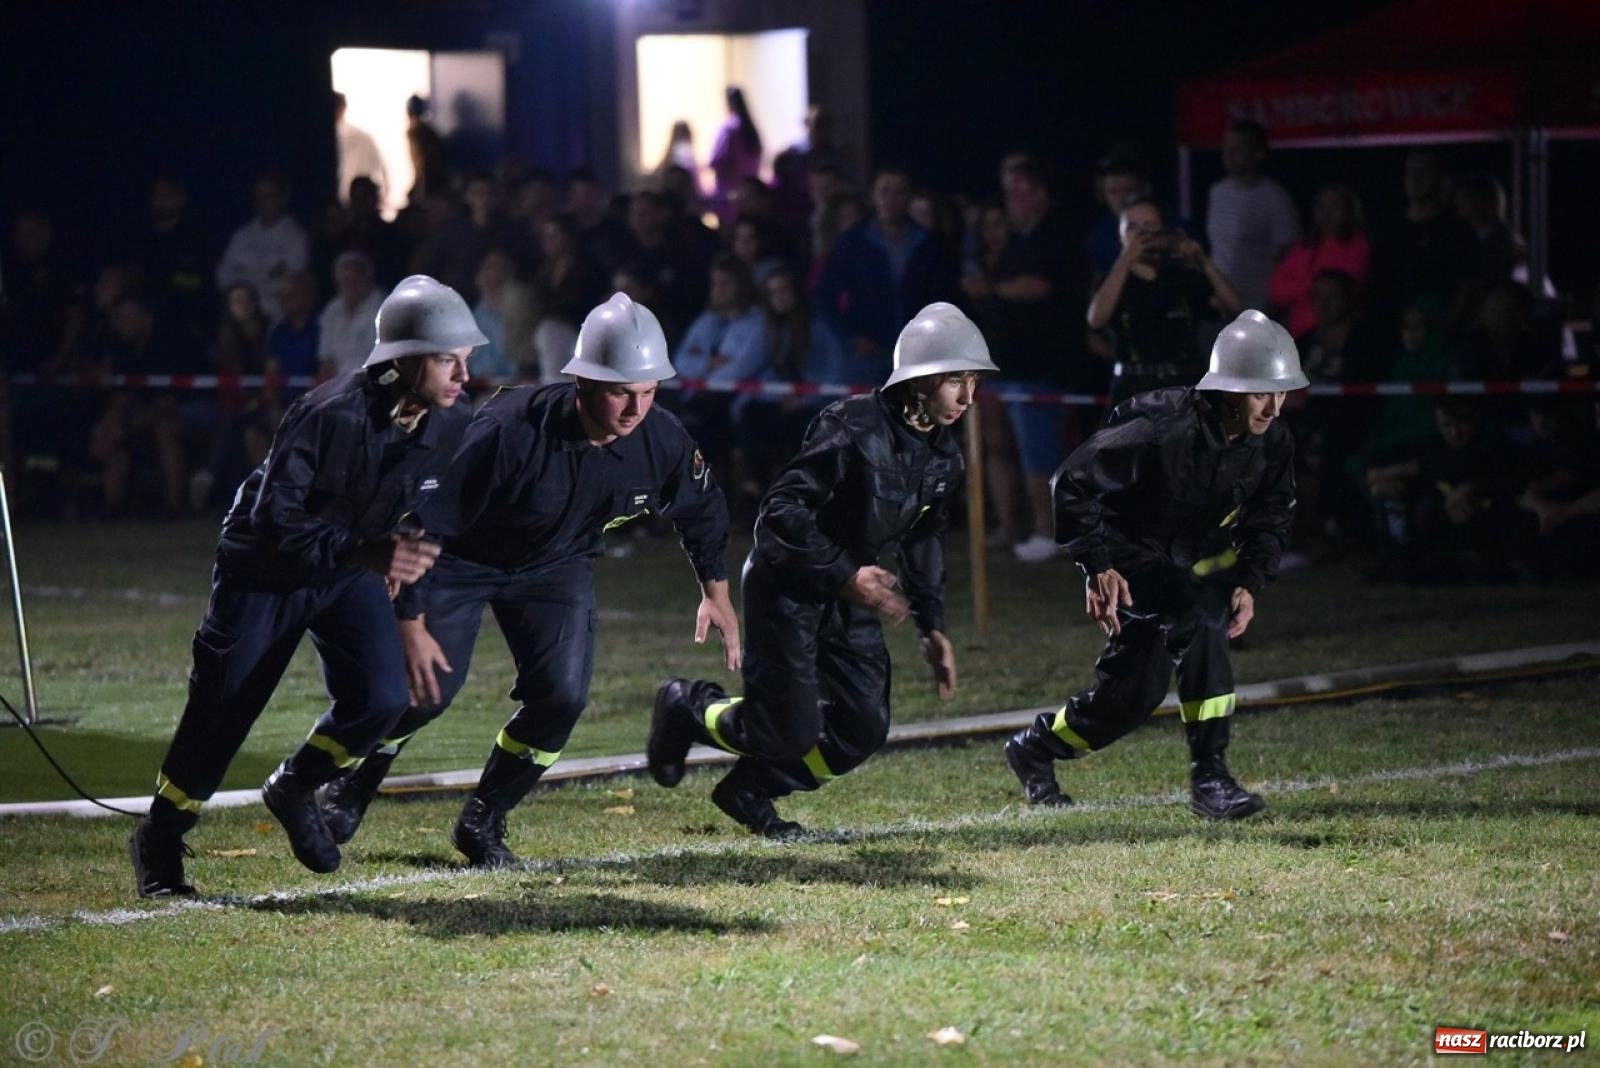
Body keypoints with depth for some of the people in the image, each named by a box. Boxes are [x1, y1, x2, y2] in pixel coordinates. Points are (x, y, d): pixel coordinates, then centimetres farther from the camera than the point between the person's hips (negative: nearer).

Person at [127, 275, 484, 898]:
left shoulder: (449, 430, -13)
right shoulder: (329, 416, -32)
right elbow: (274, 524, -35)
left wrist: (401, 558, 7)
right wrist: (366, 550, -45)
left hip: (350, 574, 5)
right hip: (266, 569, -5)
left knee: (382, 699, -15)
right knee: (221, 712, -1)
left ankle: (294, 791, 14)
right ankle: (159, 841, 20)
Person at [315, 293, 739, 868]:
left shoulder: (662, 441, -23)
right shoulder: (512, 429, -38)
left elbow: (702, 509, 2)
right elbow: (426, 520, -29)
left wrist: (716, 592, 8)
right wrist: (411, 623, -28)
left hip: (555, 567, 4)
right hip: (462, 557, -4)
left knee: (562, 694, -13)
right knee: (428, 684, -12)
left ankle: (482, 821, 8)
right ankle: (348, 792, 17)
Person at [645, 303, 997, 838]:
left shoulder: (943, 455, 1)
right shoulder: (853, 427, -24)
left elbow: (923, 537, 16)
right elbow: (783, 510, -25)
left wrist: (931, 626, 11)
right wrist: (844, 576, -28)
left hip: (849, 593, 8)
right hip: (787, 586, -8)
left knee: (863, 730, 1)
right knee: (792, 733, -9)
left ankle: (750, 791, 21)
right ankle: (688, 707, 19)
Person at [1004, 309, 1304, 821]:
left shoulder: (1272, 443, -11)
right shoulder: (1162, 428, -31)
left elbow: (1272, 516, 7)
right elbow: (1073, 482, -25)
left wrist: (1251, 580, -8)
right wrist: (1096, 567, -26)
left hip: (1194, 558, 7)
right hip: (1129, 558, -7)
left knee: (1133, 695, -2)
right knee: (1197, 621, -32)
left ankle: (1036, 746, 24)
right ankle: (1209, 778, -27)